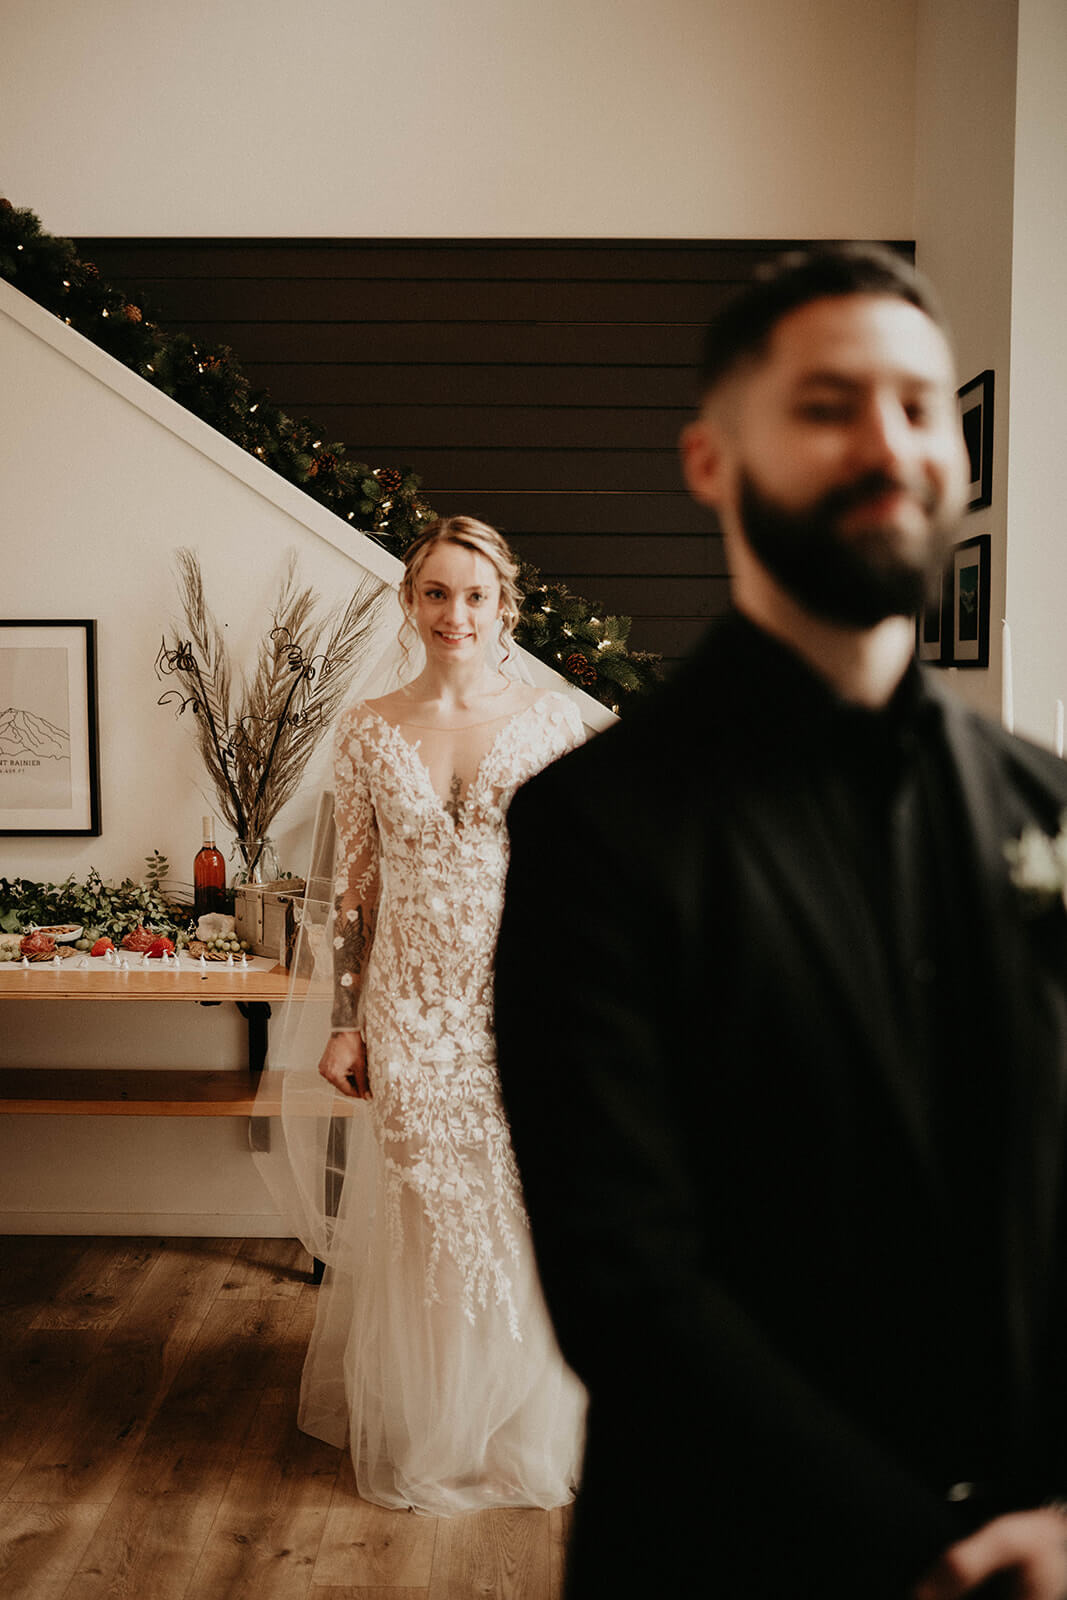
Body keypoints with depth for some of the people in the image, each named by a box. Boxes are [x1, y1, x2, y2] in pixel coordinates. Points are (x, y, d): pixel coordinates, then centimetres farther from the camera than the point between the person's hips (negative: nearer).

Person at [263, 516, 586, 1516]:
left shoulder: (552, 722, -2)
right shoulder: (367, 730, 2)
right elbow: (355, 885, 5)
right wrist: (345, 1023, 3)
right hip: (410, 1012, 1)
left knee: (522, 1219, 7)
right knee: (421, 1226, 10)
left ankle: (524, 1432, 30)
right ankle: (426, 1434, 32)